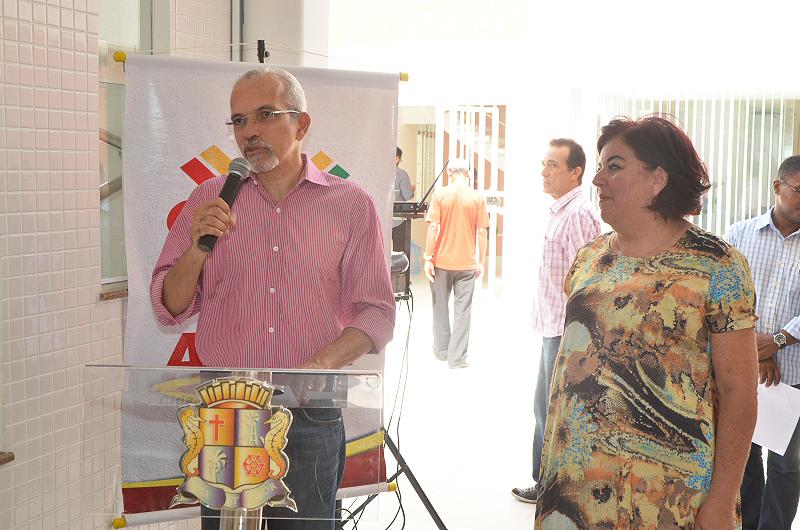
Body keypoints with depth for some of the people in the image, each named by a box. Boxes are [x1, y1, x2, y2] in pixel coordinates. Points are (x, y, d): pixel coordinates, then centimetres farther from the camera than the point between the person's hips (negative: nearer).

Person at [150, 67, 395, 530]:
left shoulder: (350, 203, 2)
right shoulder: (208, 200, 6)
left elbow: (376, 312, 0)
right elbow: (170, 309, 6)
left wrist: (321, 364, -17)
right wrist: (197, 250, -12)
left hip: (310, 415, -1)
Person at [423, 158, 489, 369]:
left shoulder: (440, 194, -5)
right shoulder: (478, 198, -3)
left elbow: (433, 228, -7)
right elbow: (482, 232, -2)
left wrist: (428, 258, -3)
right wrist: (481, 262, 6)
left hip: (441, 261, 0)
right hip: (467, 263, 0)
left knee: (440, 306, 16)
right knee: (462, 310, 5)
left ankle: (441, 350, 26)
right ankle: (457, 357, 4)